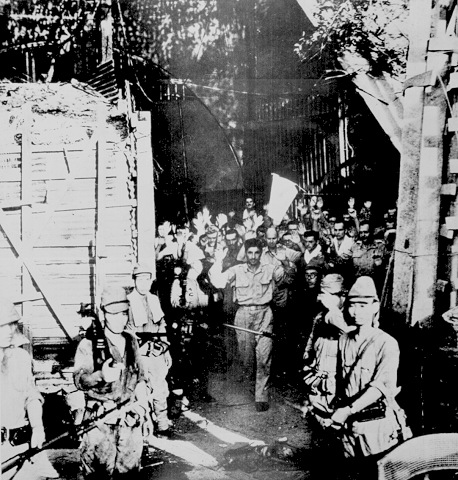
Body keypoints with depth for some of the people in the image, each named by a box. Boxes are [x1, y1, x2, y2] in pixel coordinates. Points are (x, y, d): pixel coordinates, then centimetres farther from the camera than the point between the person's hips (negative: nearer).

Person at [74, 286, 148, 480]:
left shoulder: (131, 341, 7)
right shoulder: (88, 345, -7)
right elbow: (79, 380, -15)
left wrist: (142, 404, 5)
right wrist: (101, 375, -34)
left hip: (130, 421, 4)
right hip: (99, 422, -4)